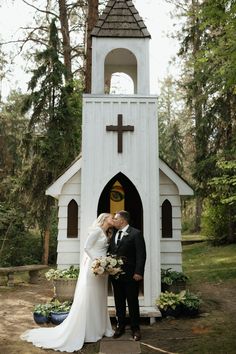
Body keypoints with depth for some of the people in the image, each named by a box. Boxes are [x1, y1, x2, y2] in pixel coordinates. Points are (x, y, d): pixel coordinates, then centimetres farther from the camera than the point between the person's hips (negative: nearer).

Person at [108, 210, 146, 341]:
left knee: (133, 302, 7)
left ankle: (135, 328, 20)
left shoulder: (136, 233, -10)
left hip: (130, 275, -5)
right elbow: (110, 251, 12)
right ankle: (120, 326, 29)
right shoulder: (114, 234, 9)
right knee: (119, 301, 15)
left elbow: (141, 254, -14)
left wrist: (139, 272, -19)